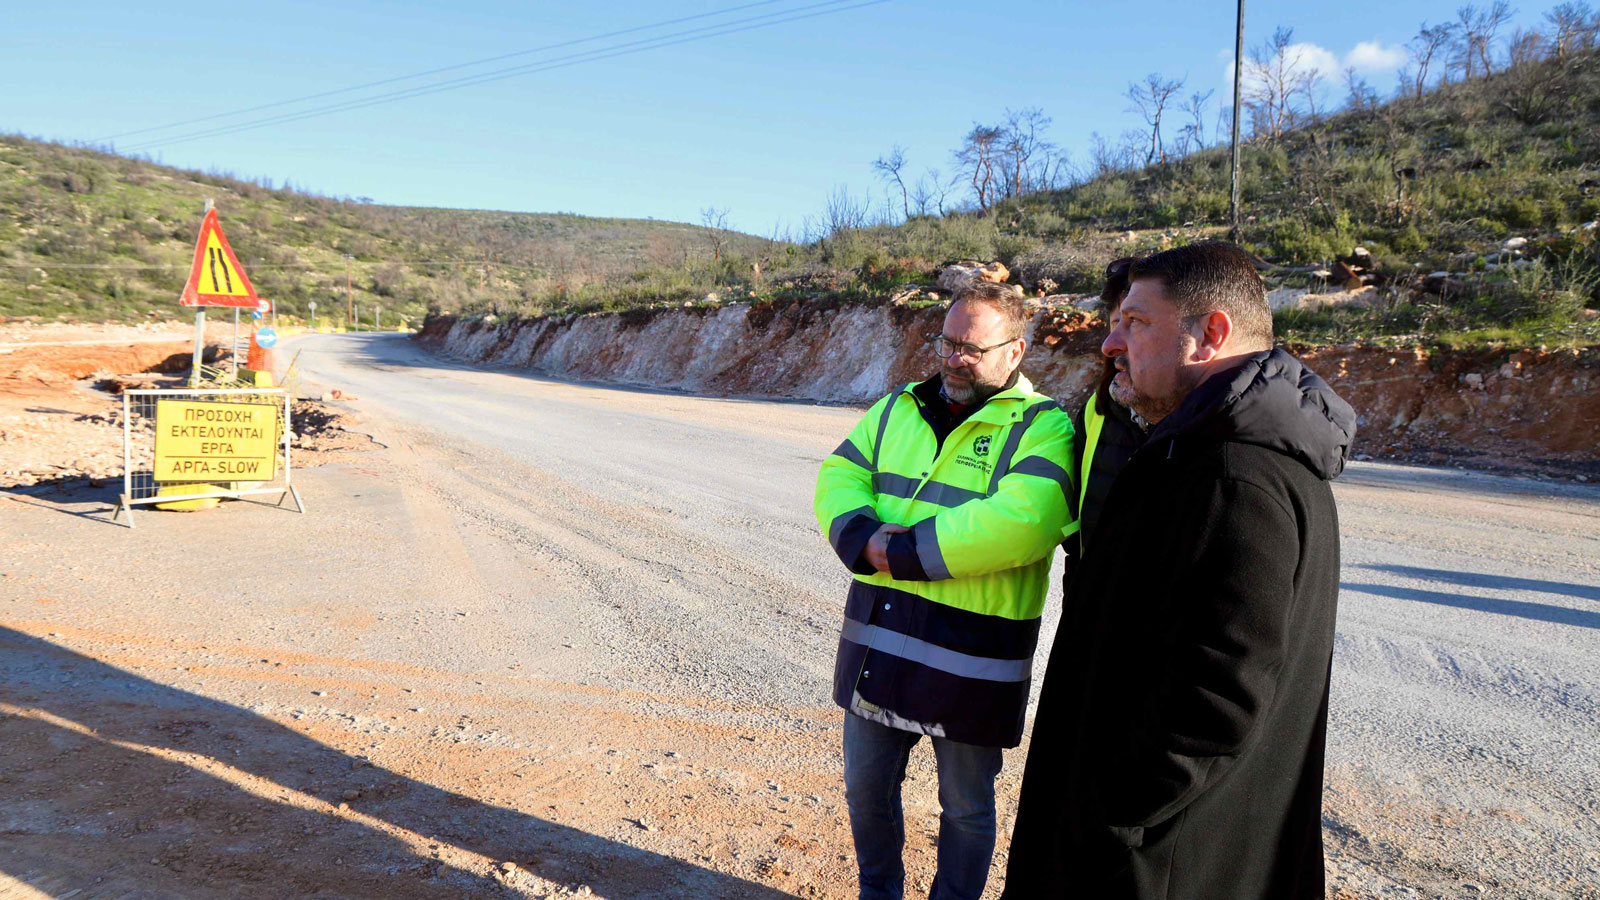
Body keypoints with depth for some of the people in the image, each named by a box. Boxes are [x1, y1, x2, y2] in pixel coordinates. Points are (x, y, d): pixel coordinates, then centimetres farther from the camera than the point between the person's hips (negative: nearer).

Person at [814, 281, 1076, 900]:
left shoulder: (1043, 427, -8)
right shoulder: (897, 409, 11)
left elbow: (1022, 521, -25)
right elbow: (838, 478, 4)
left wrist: (905, 550, -22)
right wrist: (864, 538, -17)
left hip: (971, 657, -5)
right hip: (876, 640, 5)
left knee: (966, 807, 13)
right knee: (866, 789, 20)